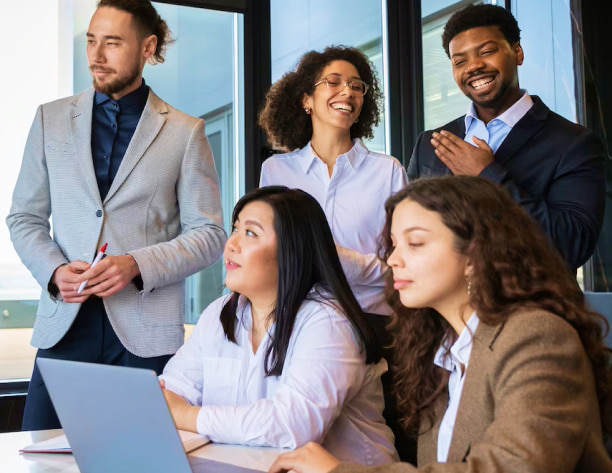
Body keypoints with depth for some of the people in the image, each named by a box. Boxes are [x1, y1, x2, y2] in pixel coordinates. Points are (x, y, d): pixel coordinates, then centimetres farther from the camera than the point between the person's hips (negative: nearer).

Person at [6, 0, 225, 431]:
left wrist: (137, 265, -14)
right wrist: (53, 271, -6)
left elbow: (208, 234, 1)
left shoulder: (185, 132, 2)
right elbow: (25, 218, 13)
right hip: (64, 325, 2)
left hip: (147, 332, -2)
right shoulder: (51, 119, 11)